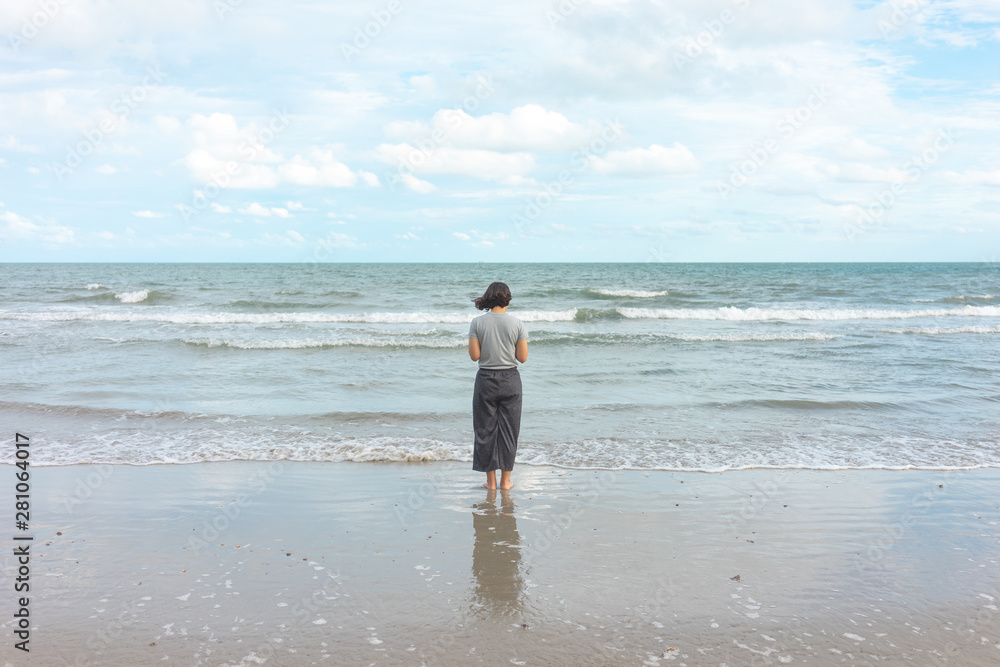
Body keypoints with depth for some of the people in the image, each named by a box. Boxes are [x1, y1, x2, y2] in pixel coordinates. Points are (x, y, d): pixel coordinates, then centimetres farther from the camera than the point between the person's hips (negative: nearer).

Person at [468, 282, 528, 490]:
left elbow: (474, 355, -7)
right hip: (510, 379, 1)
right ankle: (505, 480, 15)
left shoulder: (477, 322, -7)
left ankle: (491, 481, 14)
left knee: (486, 429, 9)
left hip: (486, 379, 0)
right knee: (508, 429, 10)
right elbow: (523, 357, -5)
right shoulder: (517, 323, -5)